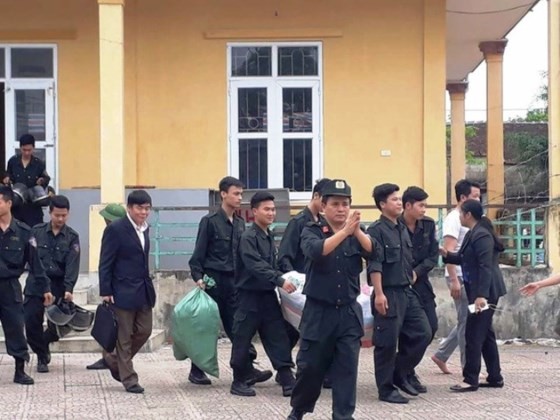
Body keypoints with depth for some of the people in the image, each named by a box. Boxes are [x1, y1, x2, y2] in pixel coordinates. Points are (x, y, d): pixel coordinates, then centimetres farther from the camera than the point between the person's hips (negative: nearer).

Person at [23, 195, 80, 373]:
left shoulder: (72, 237, 0)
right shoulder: (36, 232, 1)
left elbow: (72, 265, -10)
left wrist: (68, 289, -21)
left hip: (59, 286, 0)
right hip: (36, 285, 0)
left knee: (58, 326, -1)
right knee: (32, 323, -4)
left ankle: (42, 344, 30)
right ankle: (42, 356, 16)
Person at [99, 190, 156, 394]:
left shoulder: (144, 229, 10)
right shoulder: (115, 229, -11)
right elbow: (105, 263, -11)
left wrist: (148, 285, 13)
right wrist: (105, 292, -14)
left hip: (144, 290, 7)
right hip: (123, 291, -7)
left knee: (144, 331, 9)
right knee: (124, 337, 2)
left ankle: (113, 359, 28)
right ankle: (129, 378, 9)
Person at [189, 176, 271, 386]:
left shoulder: (240, 223, 10)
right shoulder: (210, 221, -7)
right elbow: (198, 253, -7)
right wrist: (198, 277, -15)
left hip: (234, 282, 5)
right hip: (213, 280, -5)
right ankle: (197, 370, 13)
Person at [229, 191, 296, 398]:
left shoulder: (269, 237, 12)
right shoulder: (248, 237, -13)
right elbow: (256, 266, -25)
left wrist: (281, 279, 9)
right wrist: (279, 281, -31)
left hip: (268, 295, 7)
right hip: (250, 295, -7)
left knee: (278, 338, 2)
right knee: (243, 340, 2)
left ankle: (287, 381, 1)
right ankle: (240, 382, 12)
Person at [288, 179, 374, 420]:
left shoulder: (356, 234, 6)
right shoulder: (311, 231, -3)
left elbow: (373, 252, -13)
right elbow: (316, 251, -25)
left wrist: (356, 231, -30)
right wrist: (344, 231, -35)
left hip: (349, 311, 2)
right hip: (318, 311, -2)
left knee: (346, 367, -1)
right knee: (310, 366, 4)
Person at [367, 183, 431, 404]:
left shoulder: (402, 229, 14)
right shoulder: (376, 230, -11)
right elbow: (374, 265, -17)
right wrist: (379, 294, -21)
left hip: (407, 292, 8)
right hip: (389, 294, -8)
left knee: (423, 333, 7)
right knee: (387, 343, -2)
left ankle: (400, 374, 21)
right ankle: (386, 389, 8)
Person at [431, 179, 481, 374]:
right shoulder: (454, 219, -13)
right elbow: (448, 252, -19)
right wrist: (454, 280, -24)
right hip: (460, 277, -9)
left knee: (467, 321, 13)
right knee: (466, 321, -4)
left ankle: (441, 355, 22)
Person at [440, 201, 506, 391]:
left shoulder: (481, 235, -18)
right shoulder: (473, 234, 13)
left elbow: (485, 266, -23)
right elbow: (466, 259, 23)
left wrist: (481, 295, -28)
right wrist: (447, 255, 8)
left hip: (485, 292, -11)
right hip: (480, 291, 11)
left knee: (473, 335, -6)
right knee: (485, 334, 14)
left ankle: (471, 380, -1)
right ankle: (495, 377, 19)